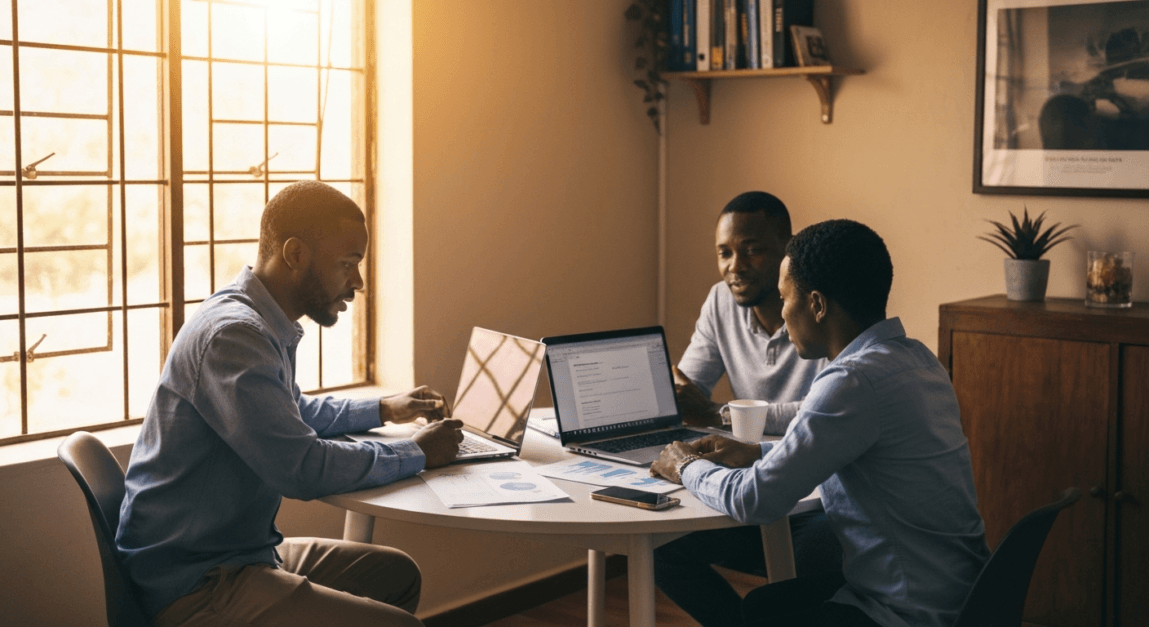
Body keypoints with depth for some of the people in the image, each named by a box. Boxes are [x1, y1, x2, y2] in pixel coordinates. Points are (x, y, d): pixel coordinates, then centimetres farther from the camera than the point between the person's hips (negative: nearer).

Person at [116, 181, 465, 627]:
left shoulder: (264, 325, 10)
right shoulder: (232, 334, -23)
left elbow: (295, 414, 31)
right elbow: (304, 467, -26)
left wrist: (383, 410, 22)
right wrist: (417, 454, -13)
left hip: (242, 550, 11)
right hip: (195, 585, -11)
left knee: (397, 573, 16)